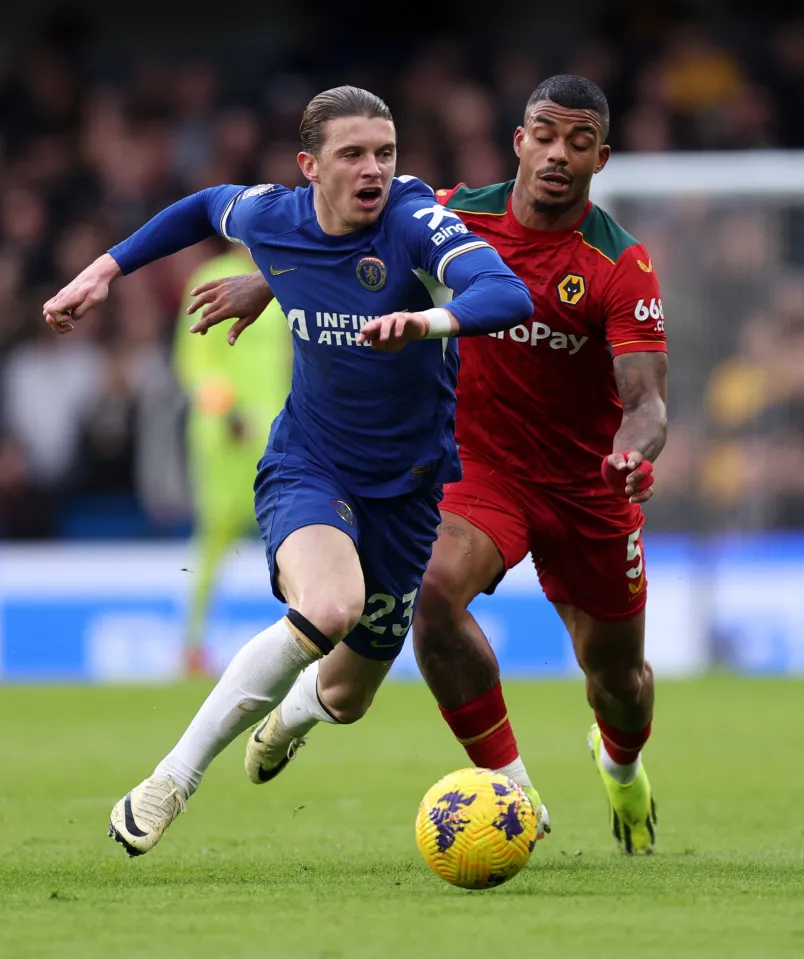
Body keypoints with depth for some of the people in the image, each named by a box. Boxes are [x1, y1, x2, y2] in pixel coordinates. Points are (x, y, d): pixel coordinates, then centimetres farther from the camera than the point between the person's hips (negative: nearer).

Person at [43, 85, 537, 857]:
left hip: (408, 487, 0)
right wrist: (106, 269, 14)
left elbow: (509, 295, -40)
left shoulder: (416, 222, -22)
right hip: (306, 466, 0)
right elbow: (206, 209, 16)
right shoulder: (271, 219, -9)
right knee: (328, 607, -34)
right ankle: (174, 779, -22)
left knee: (347, 696, 12)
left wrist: (432, 319, -59)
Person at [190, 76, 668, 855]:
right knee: (434, 588, -31)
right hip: (476, 463, 1)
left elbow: (646, 398, -28)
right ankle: (510, 786, -22)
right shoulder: (456, 218, -10)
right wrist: (267, 282, 15)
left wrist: (635, 450, -50)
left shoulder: (622, 265, -19)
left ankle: (621, 761, 51)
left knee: (617, 675, 12)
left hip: (590, 487, -1)